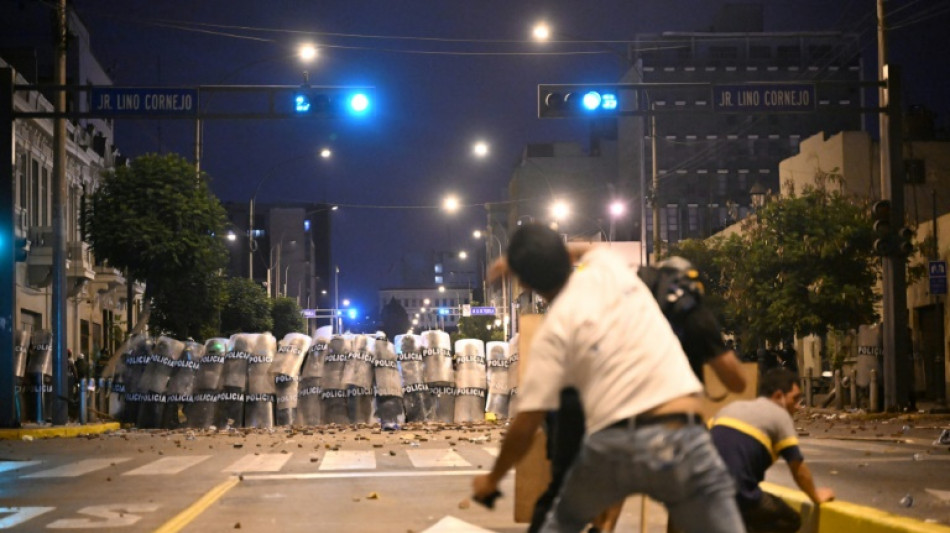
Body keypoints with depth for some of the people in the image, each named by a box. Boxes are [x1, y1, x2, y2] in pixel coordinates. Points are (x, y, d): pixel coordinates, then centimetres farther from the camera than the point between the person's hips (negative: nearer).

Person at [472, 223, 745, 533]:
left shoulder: (554, 329, 3)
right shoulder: (607, 263, 12)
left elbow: (525, 426, 2)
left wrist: (492, 480, 17)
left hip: (613, 445, -1)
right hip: (683, 439, 2)